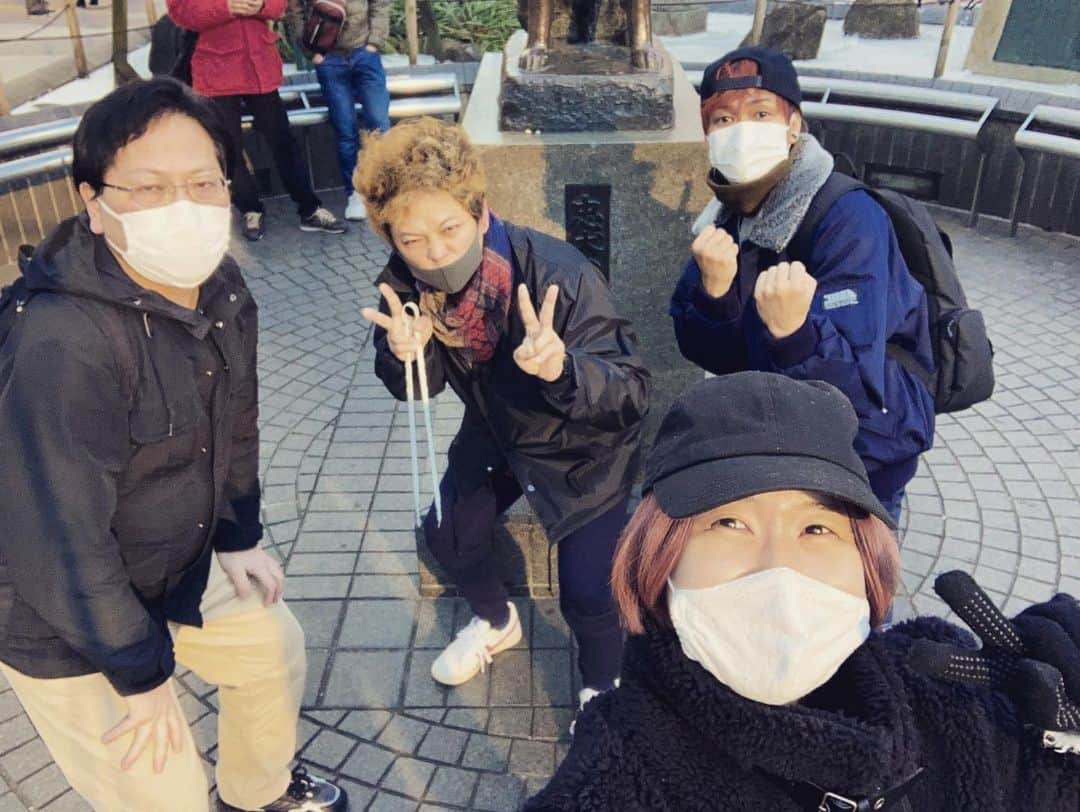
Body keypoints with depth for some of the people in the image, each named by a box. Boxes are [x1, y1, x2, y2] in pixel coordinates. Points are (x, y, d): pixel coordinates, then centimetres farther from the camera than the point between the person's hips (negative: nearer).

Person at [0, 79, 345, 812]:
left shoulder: (221, 288, -10)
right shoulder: (61, 344, -36)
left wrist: (239, 538, 9)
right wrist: (141, 671, -18)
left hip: (179, 565, 8)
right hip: (64, 621, -7)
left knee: (276, 649, 24)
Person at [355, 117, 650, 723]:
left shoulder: (561, 275, -37)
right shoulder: (405, 283, -20)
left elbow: (633, 393, -35)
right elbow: (416, 386, -6)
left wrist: (560, 368, -56)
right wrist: (404, 353, -31)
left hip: (583, 446, -5)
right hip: (496, 430, 5)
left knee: (586, 592, -11)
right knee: (448, 534, 10)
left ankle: (602, 687, 25)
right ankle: (497, 622, 45)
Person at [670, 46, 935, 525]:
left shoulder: (849, 219, -26)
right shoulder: (728, 215, -7)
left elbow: (855, 382, -33)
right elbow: (715, 357, -9)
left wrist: (793, 332, -51)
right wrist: (714, 291, -28)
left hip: (862, 460, -6)